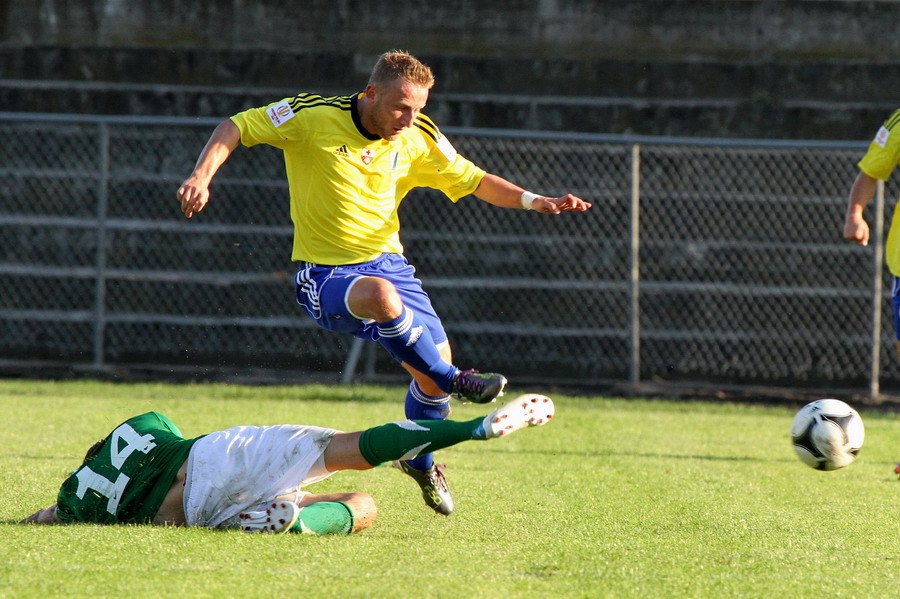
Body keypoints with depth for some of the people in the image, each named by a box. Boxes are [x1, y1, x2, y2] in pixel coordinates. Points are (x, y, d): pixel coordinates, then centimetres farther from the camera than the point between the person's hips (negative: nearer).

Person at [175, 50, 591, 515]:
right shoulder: (312, 117, -15)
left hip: (386, 261, 5)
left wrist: (532, 201, -6)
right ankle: (453, 381, -18)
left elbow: (471, 180, 9)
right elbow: (234, 128, -9)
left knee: (433, 367, 0)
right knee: (380, 294, -39)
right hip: (325, 273, -5)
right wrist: (201, 176, -25)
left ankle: (419, 460, 31)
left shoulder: (418, 139, -2)